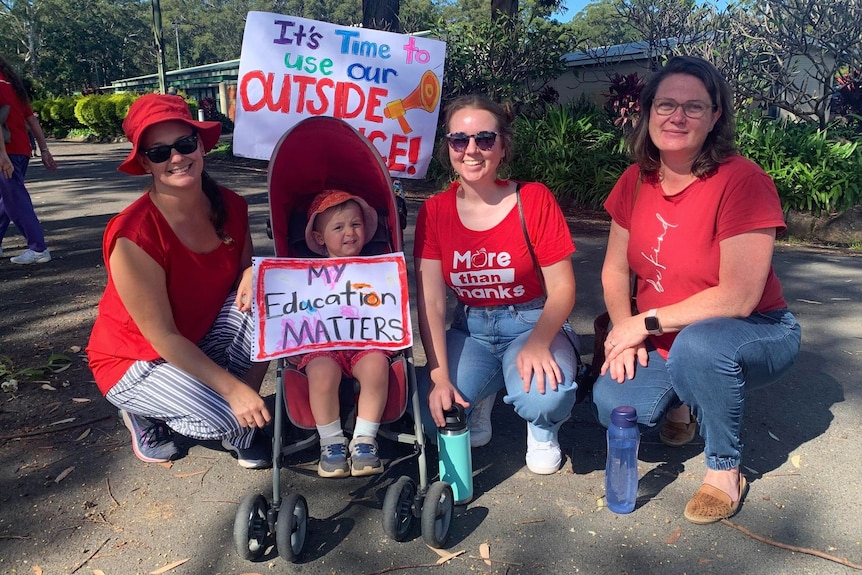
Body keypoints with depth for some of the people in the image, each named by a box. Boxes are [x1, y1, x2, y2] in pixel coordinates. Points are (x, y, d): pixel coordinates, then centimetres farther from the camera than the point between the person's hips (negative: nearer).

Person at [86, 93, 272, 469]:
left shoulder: (230, 207, -11)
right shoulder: (133, 235, -29)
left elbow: (244, 269, 6)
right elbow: (162, 336, -25)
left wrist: (253, 274, -20)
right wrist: (233, 388, -29)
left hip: (200, 345, 5)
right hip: (136, 360, -5)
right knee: (229, 416, -26)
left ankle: (242, 414, -4)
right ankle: (144, 411, 7)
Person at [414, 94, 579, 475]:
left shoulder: (534, 200, -11)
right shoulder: (434, 211, -4)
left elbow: (562, 288, -11)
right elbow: (430, 302, -8)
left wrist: (538, 343, -30)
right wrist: (440, 377, -18)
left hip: (531, 323, -2)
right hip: (469, 329, 3)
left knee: (545, 399, -33)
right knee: (431, 416, -20)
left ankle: (543, 428, 7)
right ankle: (484, 390, 15)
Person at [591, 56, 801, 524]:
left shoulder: (742, 181, -20)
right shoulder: (636, 181, -2)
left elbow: (738, 297, -24)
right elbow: (615, 268, 3)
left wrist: (647, 321, -20)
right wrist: (624, 329, -13)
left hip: (756, 334, -4)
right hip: (661, 343, 5)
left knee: (698, 344, -38)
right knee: (613, 405, -19)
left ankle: (724, 469, -9)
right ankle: (681, 397, 18)